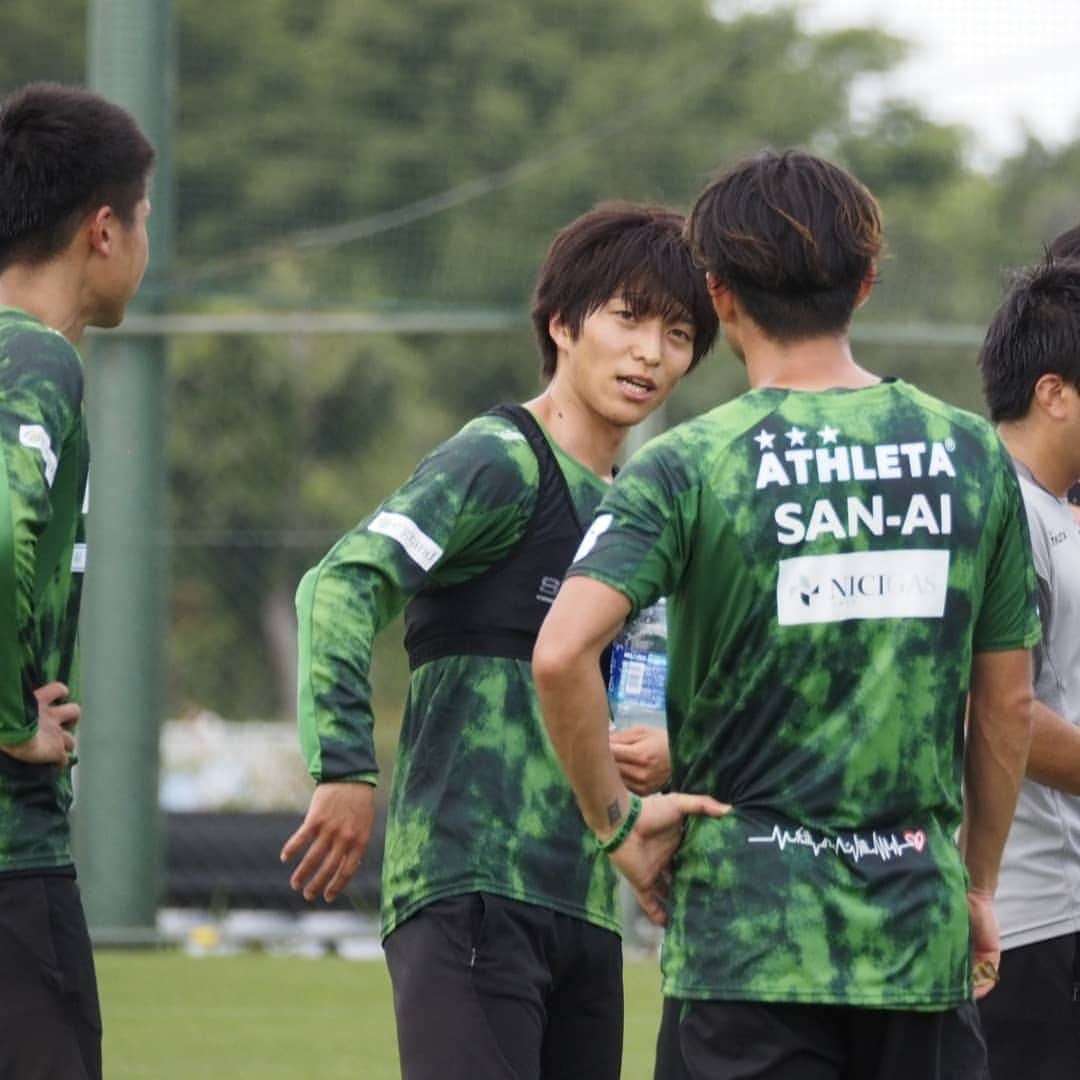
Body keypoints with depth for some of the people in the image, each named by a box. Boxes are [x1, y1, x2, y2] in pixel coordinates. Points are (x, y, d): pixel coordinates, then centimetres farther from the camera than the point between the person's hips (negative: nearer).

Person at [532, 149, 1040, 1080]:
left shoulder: (688, 470, -6)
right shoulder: (972, 456, 5)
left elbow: (561, 653, -20)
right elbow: (1007, 705, 10)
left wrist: (617, 824, -7)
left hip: (748, 929, -3)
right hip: (921, 934, 3)